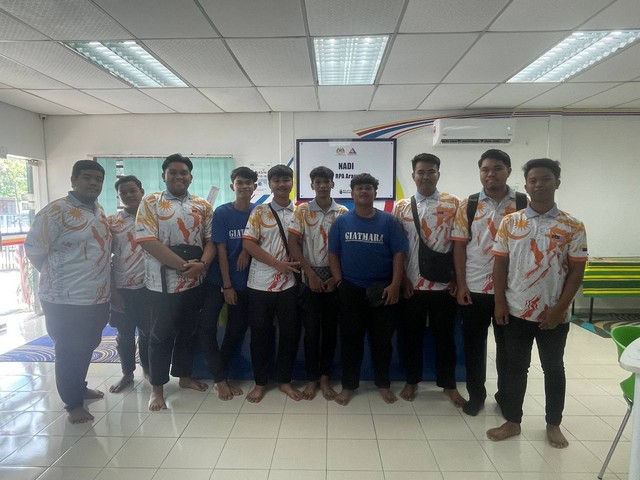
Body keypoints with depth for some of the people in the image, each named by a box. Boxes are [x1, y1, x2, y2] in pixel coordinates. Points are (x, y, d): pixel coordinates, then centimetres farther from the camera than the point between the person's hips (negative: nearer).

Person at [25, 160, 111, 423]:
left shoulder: (99, 210, 10)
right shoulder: (56, 211, -15)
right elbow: (33, 249, -13)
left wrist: (99, 280, 14)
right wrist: (57, 278, -3)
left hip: (98, 296, 8)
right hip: (66, 298, -7)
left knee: (87, 347, 20)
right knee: (69, 352, 6)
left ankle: (79, 387, 39)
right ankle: (73, 403, 20)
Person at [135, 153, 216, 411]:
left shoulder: (203, 206, 7)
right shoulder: (150, 202, -4)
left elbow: (211, 240, 5)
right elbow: (147, 241, -14)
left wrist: (202, 264, -15)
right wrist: (184, 265, -19)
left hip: (195, 282, 4)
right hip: (163, 282, -4)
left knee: (189, 331, 16)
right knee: (162, 335, 6)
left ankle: (184, 376, 33)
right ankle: (157, 387, 21)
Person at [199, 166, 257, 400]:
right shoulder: (222, 212, -6)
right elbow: (221, 249, -9)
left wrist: (247, 248, -17)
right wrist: (227, 285, -11)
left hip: (244, 282, 2)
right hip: (218, 281, -2)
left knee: (237, 330, 8)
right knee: (207, 328, -6)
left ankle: (222, 376, 26)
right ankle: (221, 379, 10)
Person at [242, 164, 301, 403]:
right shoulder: (259, 212, 0)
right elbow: (248, 244, -8)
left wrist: (299, 264, -8)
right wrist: (279, 264, -13)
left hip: (289, 284, 2)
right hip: (260, 284, -2)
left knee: (290, 333, 7)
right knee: (260, 334, 7)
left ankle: (285, 380, 25)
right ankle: (260, 383, 24)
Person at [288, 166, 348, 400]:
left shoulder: (343, 212, 2)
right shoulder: (302, 210, -1)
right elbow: (293, 244, -5)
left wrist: (338, 277, -7)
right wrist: (310, 274, -10)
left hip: (335, 279, 1)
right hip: (311, 278, -1)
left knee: (330, 329, 7)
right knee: (311, 330, 3)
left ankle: (325, 377, 21)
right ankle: (311, 379, 17)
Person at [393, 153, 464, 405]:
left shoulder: (453, 204, 0)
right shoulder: (401, 206, 3)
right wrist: (401, 278, -2)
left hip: (444, 283, -1)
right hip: (411, 284, 1)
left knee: (445, 335, 11)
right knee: (411, 334, 11)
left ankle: (449, 384, 28)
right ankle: (412, 381, 29)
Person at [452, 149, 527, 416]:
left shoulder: (525, 204, 0)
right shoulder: (467, 205, 0)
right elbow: (459, 246, -1)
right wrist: (461, 284, -6)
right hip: (474, 288, 0)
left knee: (507, 346, 13)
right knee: (474, 344, 10)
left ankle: (505, 396, 33)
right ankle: (476, 395, 28)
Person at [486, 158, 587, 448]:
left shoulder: (573, 227, -4)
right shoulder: (510, 223, -1)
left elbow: (576, 271, -4)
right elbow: (500, 264, 1)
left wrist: (559, 309, -10)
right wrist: (500, 303, -3)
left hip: (554, 315, -1)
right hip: (516, 312, 1)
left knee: (553, 368, 14)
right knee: (515, 367, 11)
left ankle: (553, 425, 32)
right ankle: (512, 422, 26)